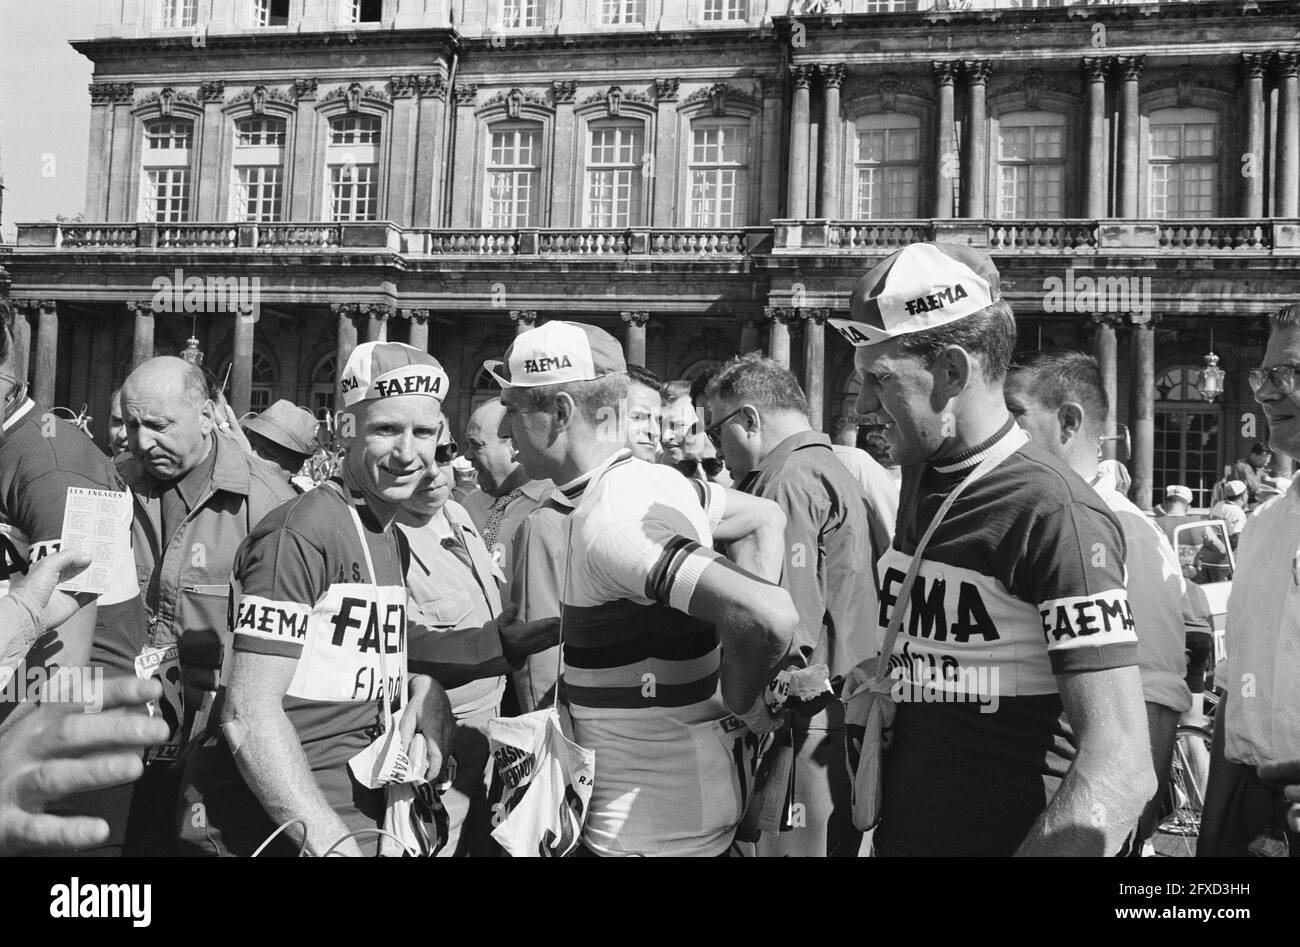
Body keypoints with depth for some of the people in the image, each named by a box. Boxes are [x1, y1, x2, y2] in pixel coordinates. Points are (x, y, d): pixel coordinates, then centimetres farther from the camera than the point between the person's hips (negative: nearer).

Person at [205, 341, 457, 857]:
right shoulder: (300, 533, -18)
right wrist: (333, 844, -26)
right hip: (292, 827, -8)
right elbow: (249, 715, -22)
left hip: (365, 812, 8)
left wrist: (425, 696, -2)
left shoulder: (395, 542, 10)